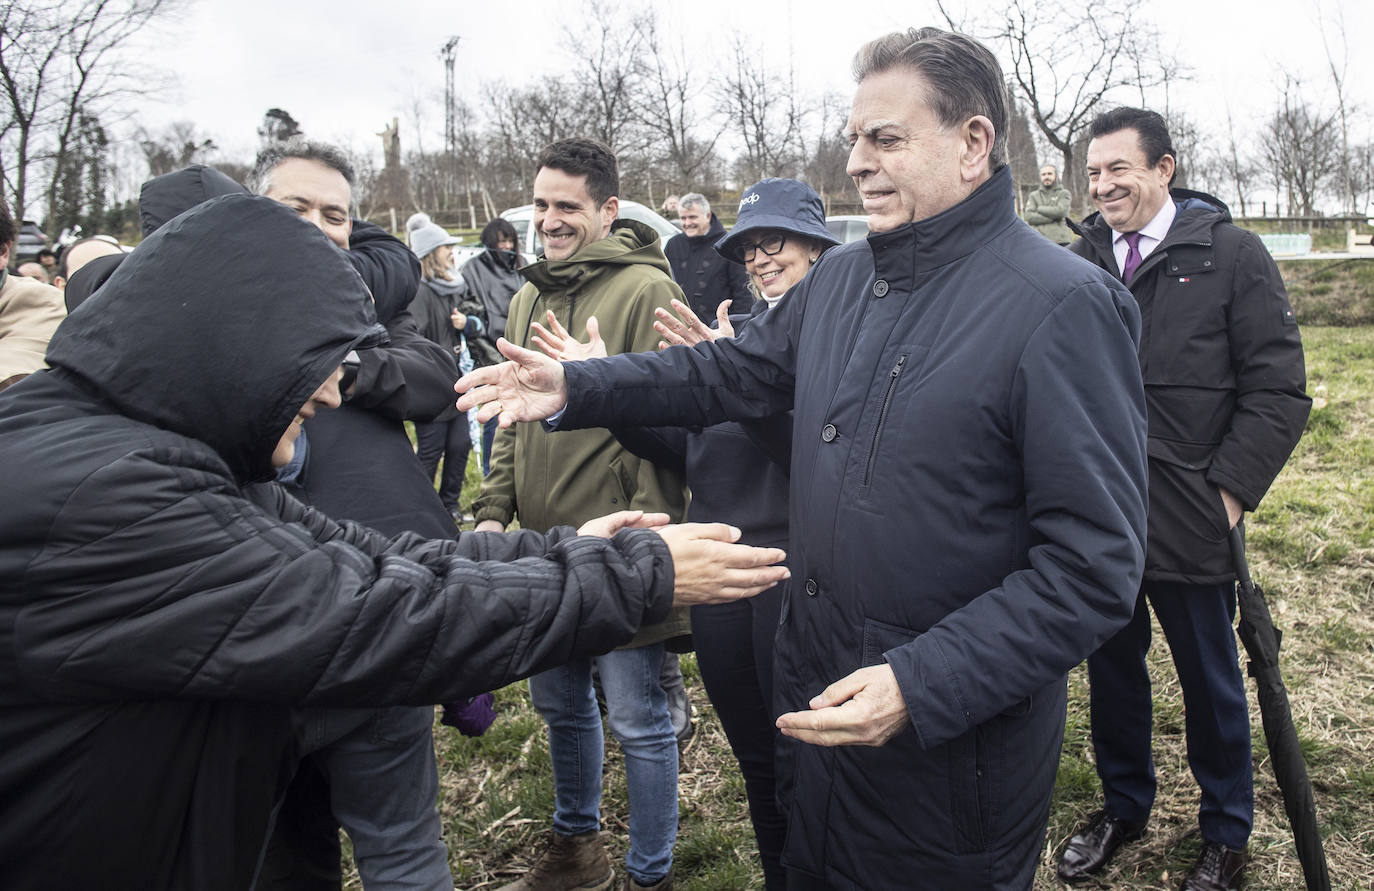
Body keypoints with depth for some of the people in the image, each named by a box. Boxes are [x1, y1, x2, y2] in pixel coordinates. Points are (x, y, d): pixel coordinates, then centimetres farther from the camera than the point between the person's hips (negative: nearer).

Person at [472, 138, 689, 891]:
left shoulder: (645, 290, -12)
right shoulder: (528, 298, 12)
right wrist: (493, 510, 9)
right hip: (543, 545, 8)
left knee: (635, 719, 6)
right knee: (559, 703, 22)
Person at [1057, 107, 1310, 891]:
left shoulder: (1232, 254, -5)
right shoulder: (1081, 261, 5)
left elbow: (1280, 391, -6)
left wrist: (1230, 492, -12)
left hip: (1190, 523, -3)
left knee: (1211, 681, 13)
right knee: (1112, 667, 17)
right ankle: (1124, 807, 39)